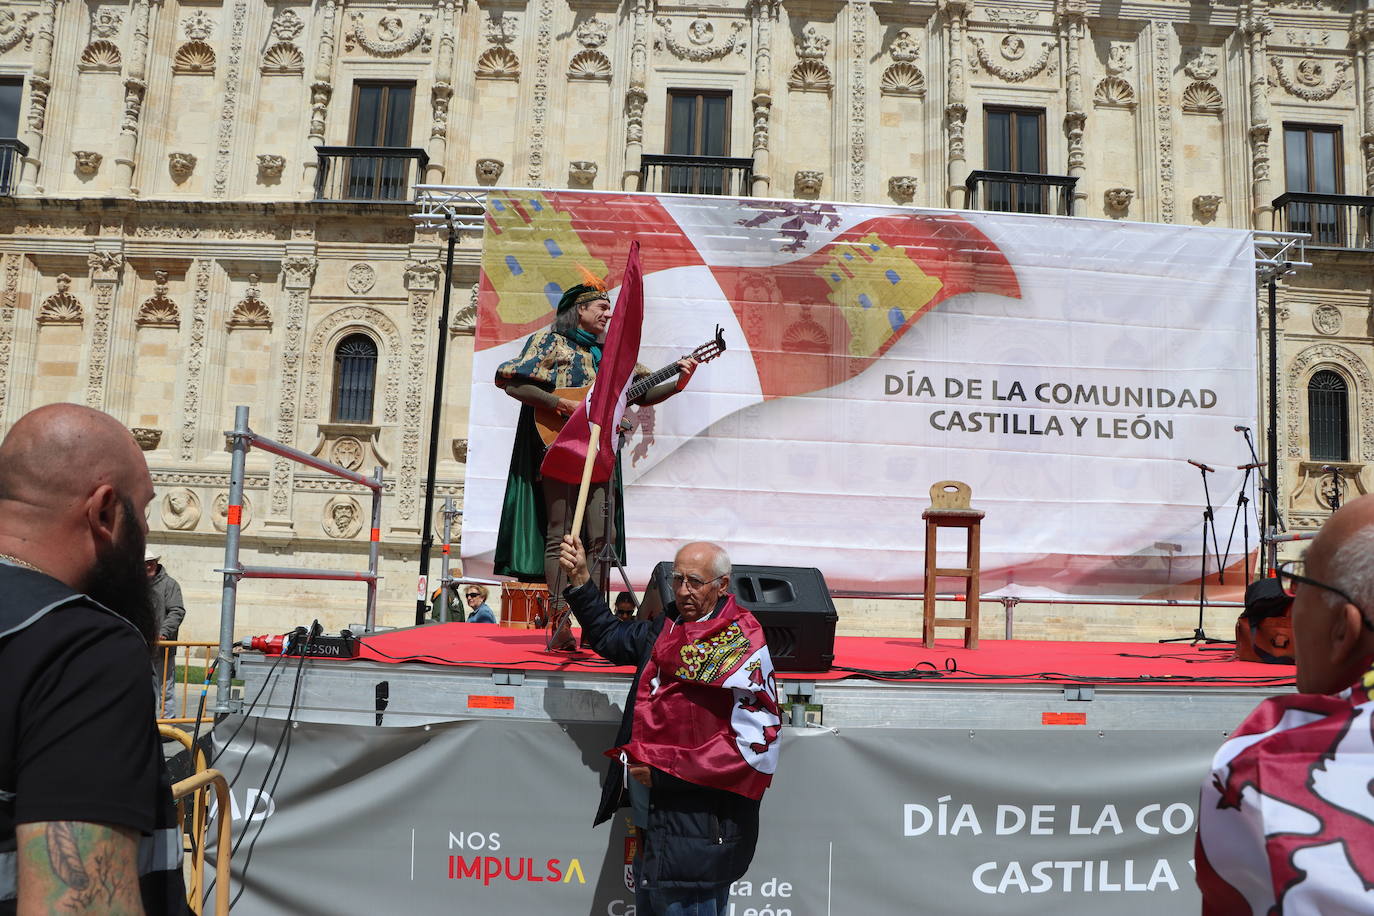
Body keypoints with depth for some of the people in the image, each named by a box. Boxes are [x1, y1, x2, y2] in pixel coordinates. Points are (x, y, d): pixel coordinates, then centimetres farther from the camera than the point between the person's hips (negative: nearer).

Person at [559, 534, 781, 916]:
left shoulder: (741, 646, -15)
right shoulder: (669, 627, 8)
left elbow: (755, 744, -20)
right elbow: (610, 637, 27)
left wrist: (665, 771, -18)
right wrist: (580, 579, 14)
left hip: (698, 831, -8)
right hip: (653, 821, 8)